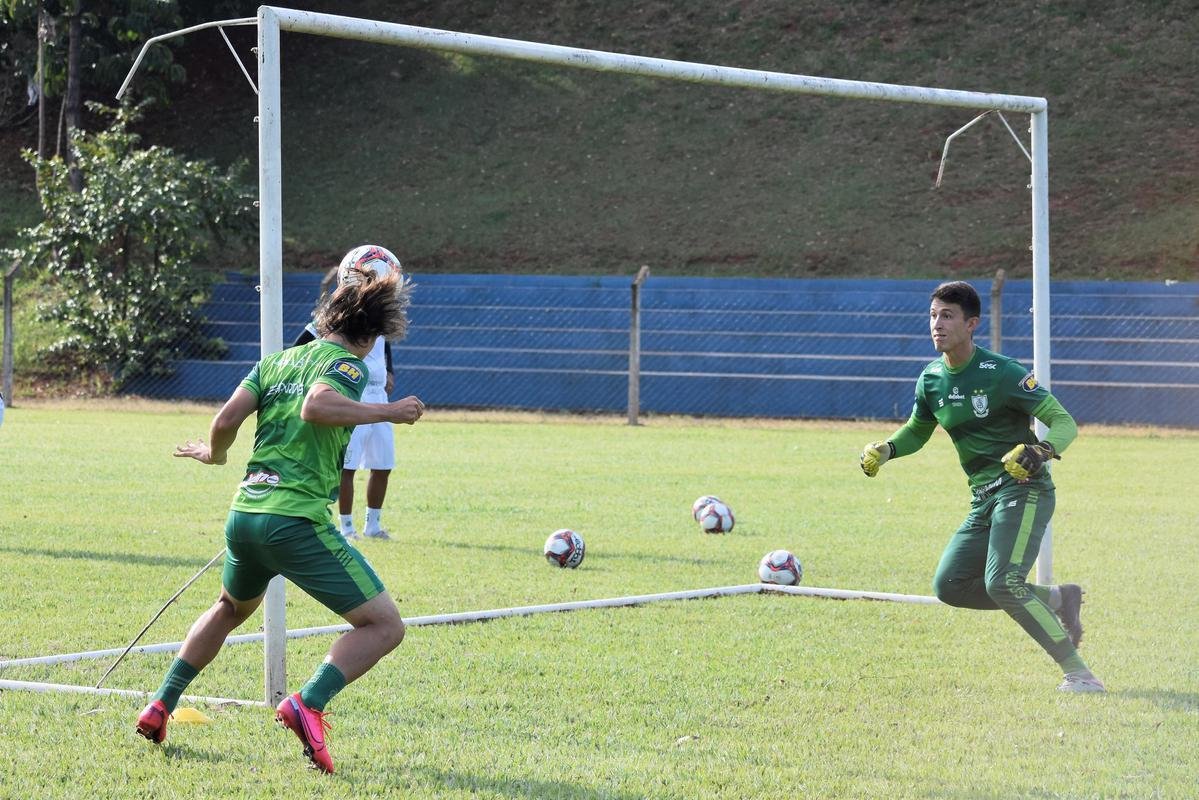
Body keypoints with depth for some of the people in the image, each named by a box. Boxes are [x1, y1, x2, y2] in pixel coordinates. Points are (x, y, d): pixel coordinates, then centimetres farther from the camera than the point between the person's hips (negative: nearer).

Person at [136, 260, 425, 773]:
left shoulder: (276, 360, 17)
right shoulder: (346, 365, -1)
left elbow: (227, 418, 7)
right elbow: (315, 407, -23)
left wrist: (214, 455, 27)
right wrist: (387, 412, -16)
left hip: (244, 513, 7)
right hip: (298, 520, -7)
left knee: (231, 609, 36)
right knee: (384, 627, -4)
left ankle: (160, 707, 33)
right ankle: (308, 703, -25)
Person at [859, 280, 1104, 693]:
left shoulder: (1000, 373, -14)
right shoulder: (931, 379, 7)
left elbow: (1064, 421, -13)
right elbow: (916, 431, 25)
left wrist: (1041, 451, -34)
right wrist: (885, 450, 5)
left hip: (1023, 491, -8)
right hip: (984, 501, 8)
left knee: (1002, 583, -25)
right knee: (949, 585, 2)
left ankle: (1078, 672, -19)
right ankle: (1056, 598, 12)